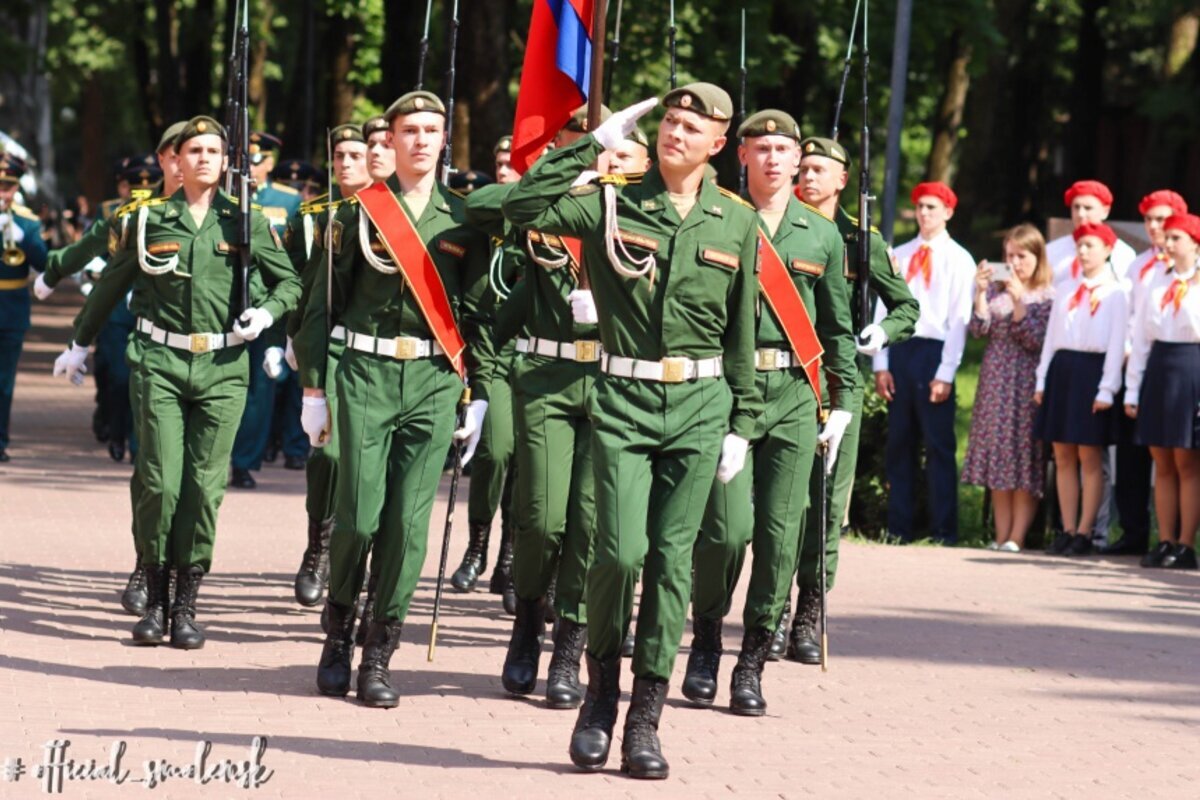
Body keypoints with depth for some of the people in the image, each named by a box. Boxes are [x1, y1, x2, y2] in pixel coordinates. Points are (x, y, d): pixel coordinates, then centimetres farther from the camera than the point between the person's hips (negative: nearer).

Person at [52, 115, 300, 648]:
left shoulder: (246, 223, 6)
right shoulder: (152, 220, 6)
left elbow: (289, 282, 14)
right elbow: (112, 284, 17)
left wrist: (266, 312, -6)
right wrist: (81, 344, 23)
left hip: (223, 368, 0)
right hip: (164, 363, 0)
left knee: (205, 485, -1)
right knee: (159, 482, -7)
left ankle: (187, 605, 7)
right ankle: (155, 602, 6)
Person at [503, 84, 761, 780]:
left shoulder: (739, 224, 8)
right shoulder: (611, 203, 2)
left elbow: (743, 330, 11)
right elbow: (524, 208, -12)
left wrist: (742, 423, 8)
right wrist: (594, 144, -9)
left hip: (700, 406, 2)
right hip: (623, 401, -2)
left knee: (672, 558, 1)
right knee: (622, 550, -11)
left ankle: (646, 719, 8)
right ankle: (602, 687, 13)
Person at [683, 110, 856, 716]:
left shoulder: (823, 235, 12)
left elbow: (838, 326, 17)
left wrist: (842, 403, 10)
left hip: (795, 397, 3)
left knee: (780, 532, -1)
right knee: (729, 526, -11)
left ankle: (752, 665, 8)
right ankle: (706, 638, 14)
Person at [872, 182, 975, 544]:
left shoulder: (958, 260, 2)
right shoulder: (898, 256, 13)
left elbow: (959, 320, -3)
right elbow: (883, 310, 10)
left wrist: (945, 373, -11)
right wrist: (881, 364, 1)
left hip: (934, 352, -4)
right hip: (899, 351, 4)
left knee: (939, 445, -3)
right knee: (899, 444, 6)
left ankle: (944, 531, 0)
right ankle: (898, 528, 10)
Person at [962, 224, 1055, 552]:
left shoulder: (1047, 296, -2)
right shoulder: (996, 288, 9)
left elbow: (1035, 339, -11)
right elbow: (979, 330, 0)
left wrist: (1018, 300, -18)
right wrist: (981, 292, -10)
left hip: (1028, 383, -4)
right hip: (995, 380, 4)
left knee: (1025, 457, -5)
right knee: (997, 456, 5)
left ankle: (1017, 536, -5)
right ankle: (1001, 534, 8)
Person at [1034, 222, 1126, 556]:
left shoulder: (1114, 294, -1)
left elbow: (1117, 344, -6)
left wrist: (1106, 389, -12)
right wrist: (1042, 380, 11)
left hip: (1092, 370, -5)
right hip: (1061, 369, 5)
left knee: (1089, 456, -2)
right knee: (1063, 456, 6)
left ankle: (1084, 532, 1)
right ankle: (1067, 530, 10)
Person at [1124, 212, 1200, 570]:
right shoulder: (1157, 289, 12)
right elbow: (1140, 342, 13)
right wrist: (1133, 390, 10)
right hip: (1158, 370, 5)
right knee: (1163, 464, 7)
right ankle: (1166, 542, 12)